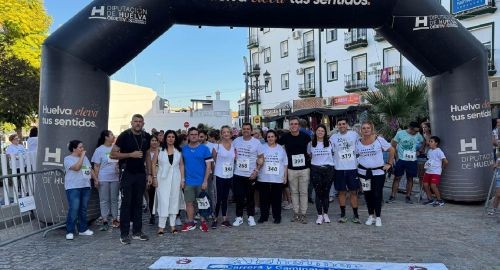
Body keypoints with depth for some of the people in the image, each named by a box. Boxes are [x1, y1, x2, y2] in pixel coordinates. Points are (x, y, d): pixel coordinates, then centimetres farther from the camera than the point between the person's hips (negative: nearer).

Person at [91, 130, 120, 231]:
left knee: (114, 199, 8)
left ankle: (114, 219, 17)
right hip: (103, 179, -3)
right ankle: (104, 221, 7)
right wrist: (96, 179, -7)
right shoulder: (99, 150, -2)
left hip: (115, 178, 3)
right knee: (104, 200, 2)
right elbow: (96, 166, -2)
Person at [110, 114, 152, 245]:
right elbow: (113, 154, -8)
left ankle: (137, 231, 18)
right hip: (127, 173, -4)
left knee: (138, 203, 9)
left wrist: (149, 174, 9)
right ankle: (124, 234, 5)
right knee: (126, 203, -2)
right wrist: (131, 154, -18)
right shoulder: (124, 135, -7)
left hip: (141, 174, 5)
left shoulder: (146, 137, 7)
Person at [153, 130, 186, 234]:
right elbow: (153, 163, 1)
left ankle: (172, 225, 19)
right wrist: (154, 177, -5)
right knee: (163, 202, -4)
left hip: (175, 179, 3)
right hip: (163, 179, -2)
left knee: (174, 202, 8)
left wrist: (182, 179, 3)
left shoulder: (178, 151, 6)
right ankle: (161, 226, 5)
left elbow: (181, 165, 7)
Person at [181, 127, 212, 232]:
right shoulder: (183, 149, 4)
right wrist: (182, 179, 0)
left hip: (201, 181, -2)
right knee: (189, 202, 7)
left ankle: (203, 222, 19)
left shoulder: (204, 149, -4)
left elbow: (208, 166, -5)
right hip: (188, 182, 2)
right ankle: (190, 223, 19)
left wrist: (205, 181, -11)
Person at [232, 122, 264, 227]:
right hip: (237, 174, 2)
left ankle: (251, 217, 21)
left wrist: (256, 170, -10)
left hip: (251, 175, -2)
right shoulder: (236, 141, 4)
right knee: (238, 197, 5)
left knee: (250, 197, 8)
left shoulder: (257, 142, -3)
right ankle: (239, 217, 18)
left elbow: (261, 158, -1)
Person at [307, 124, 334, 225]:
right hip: (315, 170, 0)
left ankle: (325, 214, 19)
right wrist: (315, 161, 7)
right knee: (318, 193, 1)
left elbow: (335, 154, 14)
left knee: (326, 193, 5)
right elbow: (309, 155, 17)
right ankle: (319, 215, 11)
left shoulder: (330, 143, 5)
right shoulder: (311, 144, 5)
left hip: (328, 169, 0)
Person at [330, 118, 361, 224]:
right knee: (341, 192, 8)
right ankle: (343, 214, 18)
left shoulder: (354, 134, 0)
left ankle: (355, 215, 15)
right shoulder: (333, 137, 2)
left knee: (354, 192, 5)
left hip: (352, 168, 0)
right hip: (339, 169, 1)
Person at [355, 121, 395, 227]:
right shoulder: (358, 142, 1)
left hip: (378, 171, -2)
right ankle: (371, 216, 21)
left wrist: (389, 164, -1)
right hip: (363, 172, 3)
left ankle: (378, 217, 11)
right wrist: (356, 164, 0)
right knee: (367, 194, 8)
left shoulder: (379, 139, -6)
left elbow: (391, 150, 1)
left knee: (377, 194, -1)